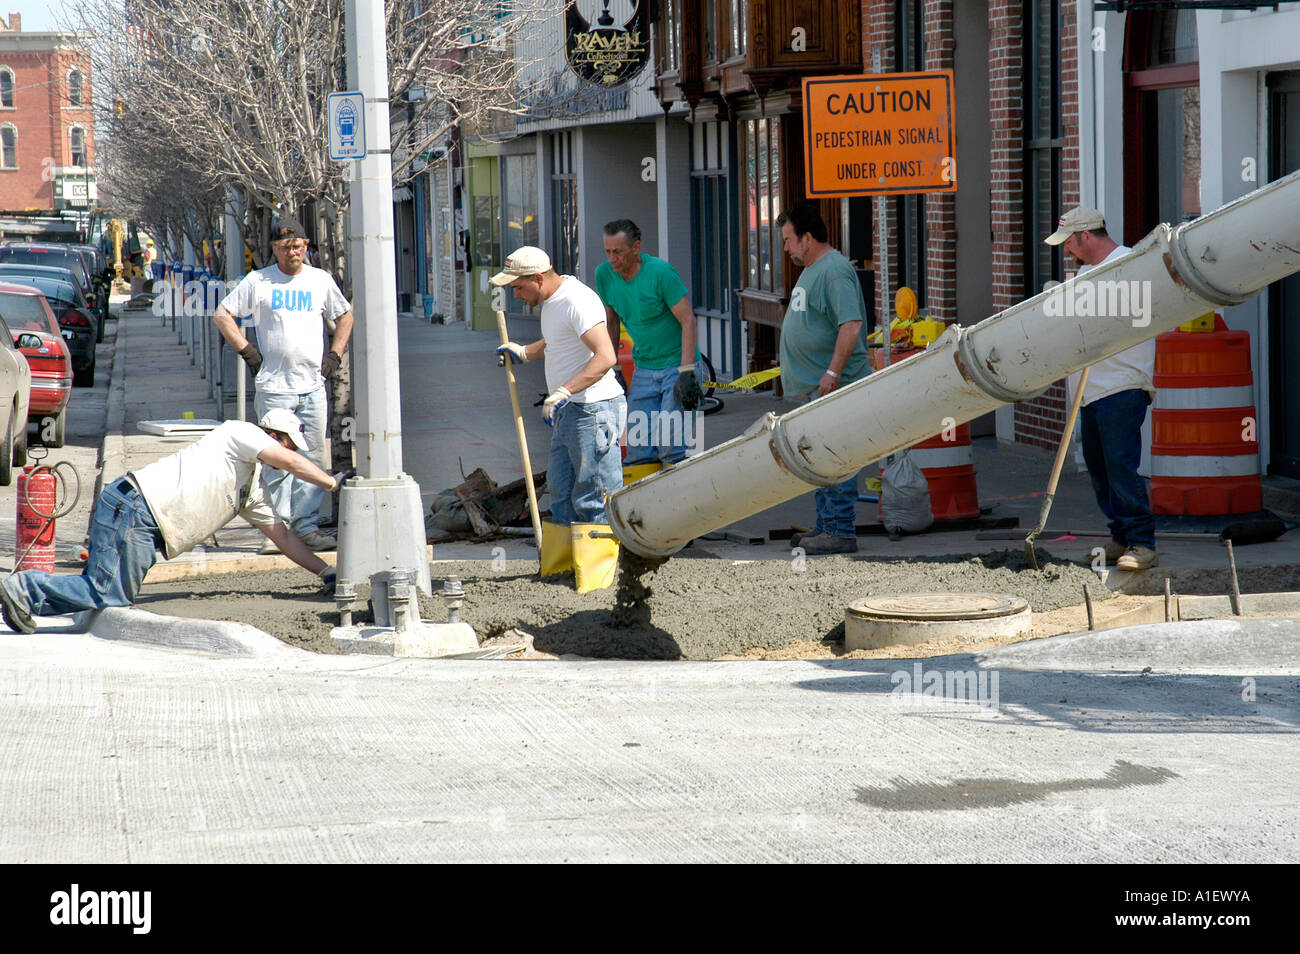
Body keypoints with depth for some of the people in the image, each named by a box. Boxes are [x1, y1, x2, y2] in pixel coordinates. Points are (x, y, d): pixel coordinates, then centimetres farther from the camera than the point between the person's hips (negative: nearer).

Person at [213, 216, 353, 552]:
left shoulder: (320, 280, 11)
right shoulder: (258, 281, 3)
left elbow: (344, 316, 24)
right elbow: (222, 314, 6)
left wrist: (335, 355, 12)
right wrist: (247, 351, -2)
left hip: (313, 386, 3)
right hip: (274, 388, -3)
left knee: (313, 459, 3)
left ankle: (307, 526, 7)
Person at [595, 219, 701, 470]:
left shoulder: (661, 272, -16)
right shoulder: (604, 274, 1)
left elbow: (688, 320, -15)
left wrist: (687, 373, -21)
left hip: (677, 365, -5)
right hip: (643, 369, 5)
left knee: (671, 448, -14)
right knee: (639, 453, -1)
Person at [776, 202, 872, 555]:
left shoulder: (834, 271, -16)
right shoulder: (811, 270, 18)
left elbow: (851, 325, -24)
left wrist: (832, 373, -26)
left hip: (835, 385, -11)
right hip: (816, 386, 11)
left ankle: (841, 532, -6)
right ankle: (826, 526, 23)